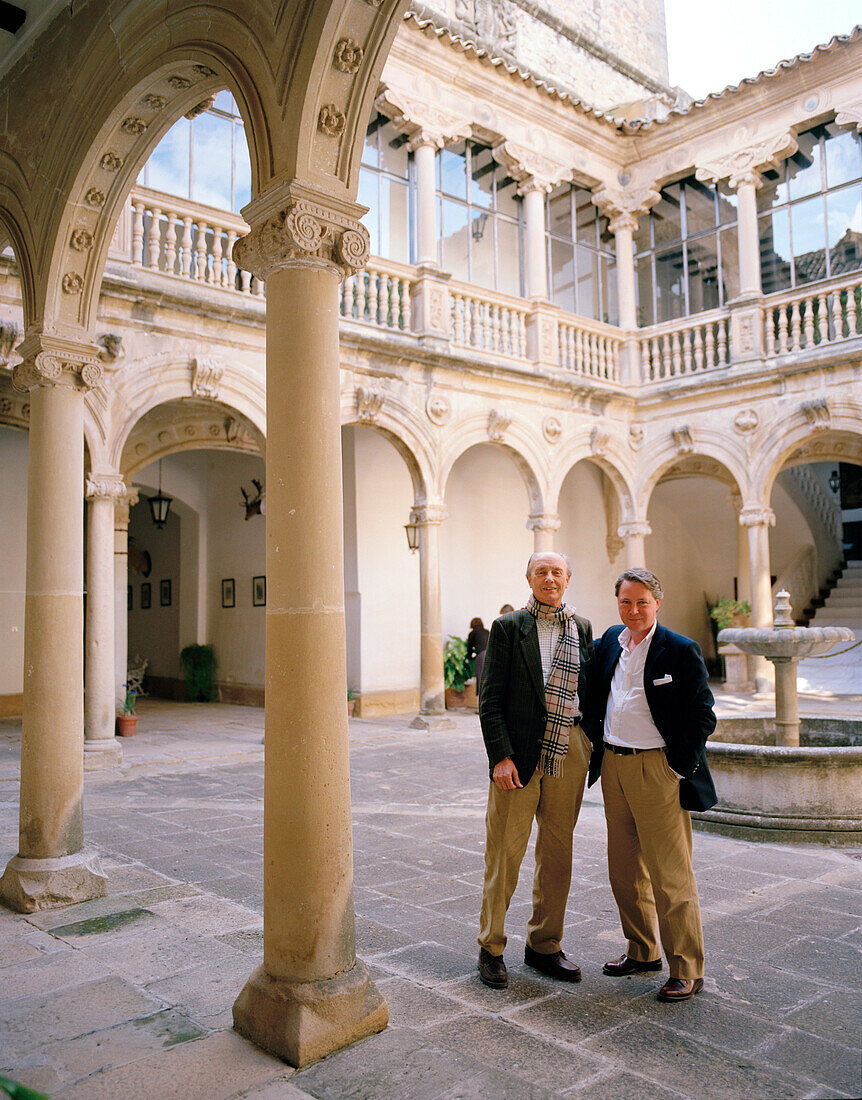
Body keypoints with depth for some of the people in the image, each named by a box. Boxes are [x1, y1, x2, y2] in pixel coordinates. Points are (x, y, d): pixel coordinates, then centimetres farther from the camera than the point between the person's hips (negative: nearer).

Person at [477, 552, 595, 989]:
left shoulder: (582, 628, 10)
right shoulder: (508, 627, -2)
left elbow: (589, 690, 15)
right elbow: (490, 699, -6)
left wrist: (590, 746, 7)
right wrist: (500, 756, -13)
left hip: (569, 748, 4)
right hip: (519, 751, -4)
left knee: (557, 851, 13)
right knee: (505, 852, 2)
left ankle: (544, 946, 28)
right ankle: (491, 948, 19)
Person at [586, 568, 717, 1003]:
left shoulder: (681, 651, -10)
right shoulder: (609, 642, 7)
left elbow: (702, 717, -8)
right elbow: (596, 700, 21)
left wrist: (679, 767, -11)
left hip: (658, 770, -6)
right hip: (613, 766, 6)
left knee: (671, 876, 0)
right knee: (625, 869, 15)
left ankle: (687, 970, 15)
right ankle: (643, 951, 32)